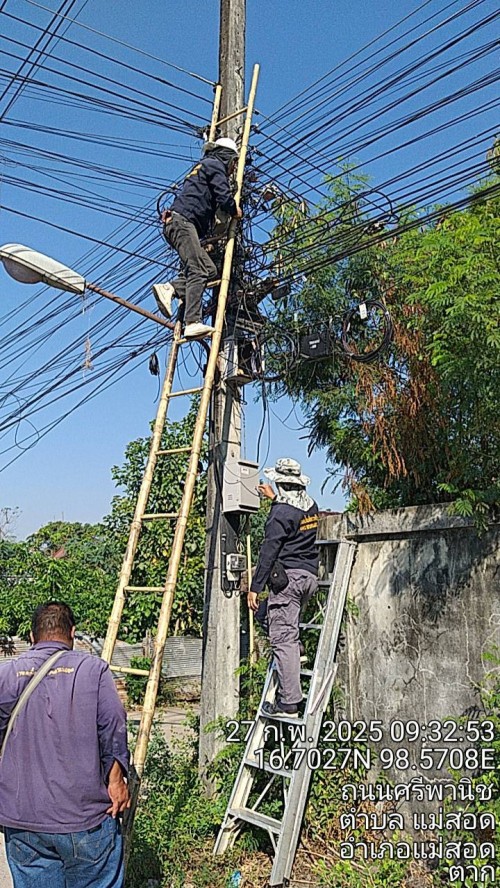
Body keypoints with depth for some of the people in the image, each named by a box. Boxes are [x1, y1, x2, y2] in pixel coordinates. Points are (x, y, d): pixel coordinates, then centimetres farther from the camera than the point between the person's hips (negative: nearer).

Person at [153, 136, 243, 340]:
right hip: (183, 221, -10)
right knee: (197, 272, -20)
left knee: (210, 270, 0)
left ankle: (168, 289, -12)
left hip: (176, 223, 10)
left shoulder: (204, 165, 35)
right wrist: (235, 211, 9)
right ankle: (193, 323, -30)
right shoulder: (215, 165, 5)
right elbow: (224, 196, -8)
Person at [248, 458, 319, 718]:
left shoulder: (281, 512, -13)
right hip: (310, 575, 9)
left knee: (283, 638, -5)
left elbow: (268, 551, -15)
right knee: (264, 613, 24)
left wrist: (255, 587, -11)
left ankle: (288, 704, -4)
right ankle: (296, 652, 15)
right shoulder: (311, 505, 11)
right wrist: (274, 498, 46)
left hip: (288, 577, -9)